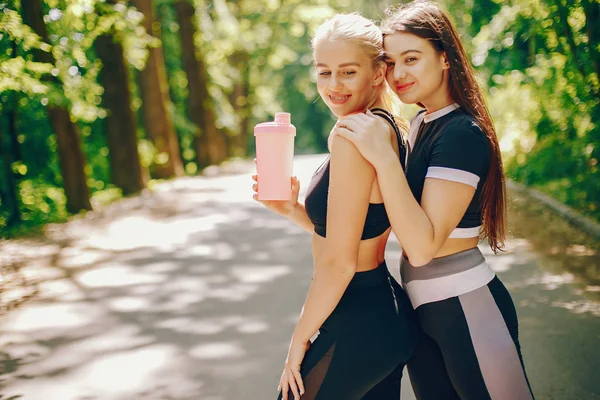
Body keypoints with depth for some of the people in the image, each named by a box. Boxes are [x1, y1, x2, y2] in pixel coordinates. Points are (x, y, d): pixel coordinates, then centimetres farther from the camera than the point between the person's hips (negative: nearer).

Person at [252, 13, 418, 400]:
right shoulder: (390, 129, 7)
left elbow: (339, 263, -23)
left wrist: (299, 341, -11)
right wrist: (292, 209, 2)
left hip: (359, 328, -9)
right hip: (387, 314, 9)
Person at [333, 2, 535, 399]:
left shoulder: (462, 134, -20)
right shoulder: (420, 124, 6)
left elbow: (424, 246, -26)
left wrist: (384, 157, -31)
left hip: (466, 309, -9)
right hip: (421, 308, 9)